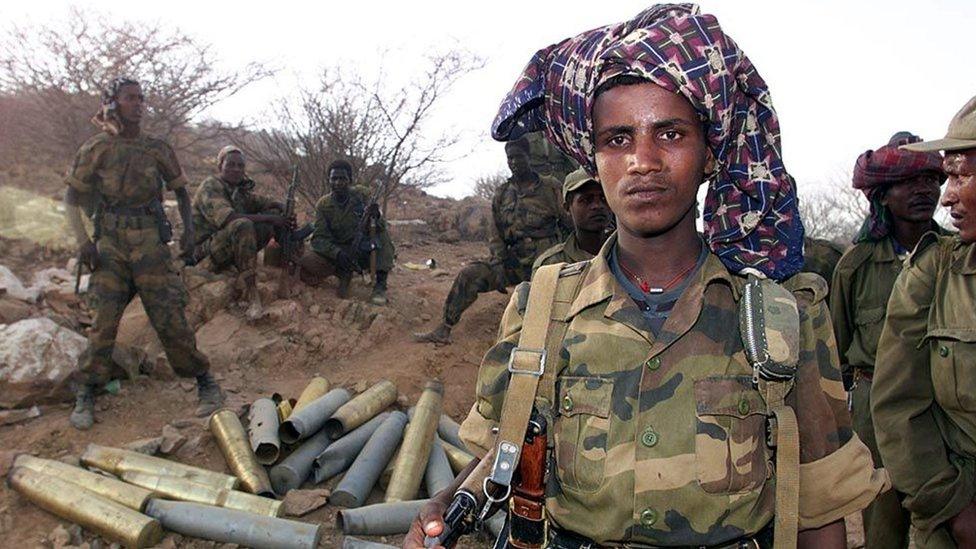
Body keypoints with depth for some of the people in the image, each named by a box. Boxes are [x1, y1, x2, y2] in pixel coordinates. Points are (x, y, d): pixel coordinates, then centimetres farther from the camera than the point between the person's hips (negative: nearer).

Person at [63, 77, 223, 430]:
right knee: (104, 320, -2)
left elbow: (180, 190, 16)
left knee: (169, 318, -3)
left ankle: (205, 384, 7)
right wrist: (82, 241, -6)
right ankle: (85, 398, 10)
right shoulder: (95, 149, 4)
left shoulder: (157, 149, 7)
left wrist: (188, 226, 1)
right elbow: (72, 199, 7)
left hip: (150, 242, 0)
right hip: (110, 245, 0)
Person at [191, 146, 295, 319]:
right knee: (243, 225, -38)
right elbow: (228, 218, -27)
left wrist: (287, 215, -18)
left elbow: (271, 203, 6)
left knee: (275, 213, -6)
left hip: (233, 249, 7)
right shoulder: (210, 187, -11)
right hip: (206, 254, -7)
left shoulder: (241, 189, 12)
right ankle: (251, 295, -42)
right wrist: (269, 218, -29)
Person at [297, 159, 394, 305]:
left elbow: (380, 227, -12)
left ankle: (380, 284, -27)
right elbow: (319, 238, -12)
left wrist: (376, 217, -38)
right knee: (308, 261, -28)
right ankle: (344, 273, 0)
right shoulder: (323, 205, -5)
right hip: (336, 253, 0)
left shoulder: (361, 196, -7)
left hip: (363, 251, 0)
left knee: (382, 232, -27)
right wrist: (337, 252, -33)